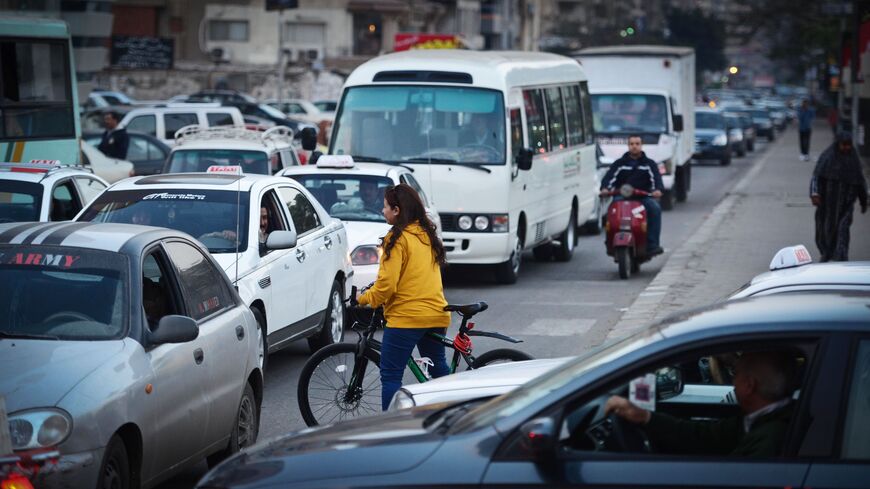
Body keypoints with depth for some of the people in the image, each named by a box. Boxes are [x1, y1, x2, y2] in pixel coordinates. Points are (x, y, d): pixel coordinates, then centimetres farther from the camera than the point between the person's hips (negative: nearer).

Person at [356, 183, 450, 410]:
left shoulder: (397, 238, -11)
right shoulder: (427, 234, 14)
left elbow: (387, 283, -16)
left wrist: (364, 299, -1)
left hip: (406, 316, -8)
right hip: (436, 314, 8)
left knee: (390, 375, -2)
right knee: (439, 368, 21)